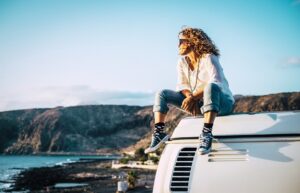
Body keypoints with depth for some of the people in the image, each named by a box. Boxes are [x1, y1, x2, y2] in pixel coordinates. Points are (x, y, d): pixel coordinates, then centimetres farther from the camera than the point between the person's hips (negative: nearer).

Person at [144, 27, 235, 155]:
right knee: (162, 94, -4)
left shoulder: (208, 58, -14)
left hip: (222, 102, -6)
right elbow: (182, 85, 1)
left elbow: (216, 82, -27)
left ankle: (206, 134, -47)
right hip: (198, 104, 7)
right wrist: (189, 97, -21)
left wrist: (194, 97, -33)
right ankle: (159, 133, -18)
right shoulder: (182, 61, 6)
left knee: (211, 87, -42)